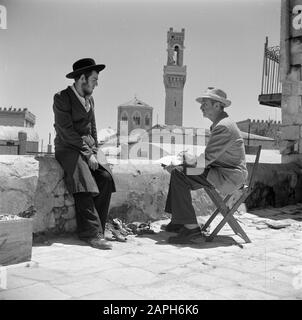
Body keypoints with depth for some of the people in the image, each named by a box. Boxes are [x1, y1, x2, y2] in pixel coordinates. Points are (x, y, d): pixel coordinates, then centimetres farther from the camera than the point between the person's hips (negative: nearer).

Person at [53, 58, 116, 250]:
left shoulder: (90, 100, 15)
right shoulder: (62, 98, -8)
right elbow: (67, 131, -16)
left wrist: (95, 151, 3)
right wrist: (87, 154, -19)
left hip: (88, 147, 6)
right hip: (68, 148, -6)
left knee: (106, 177, -20)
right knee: (84, 180, -30)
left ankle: (97, 228, -14)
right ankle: (92, 233, -28)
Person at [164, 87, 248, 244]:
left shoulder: (223, 126, -18)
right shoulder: (220, 123, 17)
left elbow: (207, 158, -23)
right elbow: (211, 155, 20)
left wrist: (191, 160, -4)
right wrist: (191, 159, 6)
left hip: (229, 176, -11)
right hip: (223, 171, 11)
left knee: (178, 175, -20)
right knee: (178, 171, 9)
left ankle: (191, 227, -18)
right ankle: (178, 220, 9)